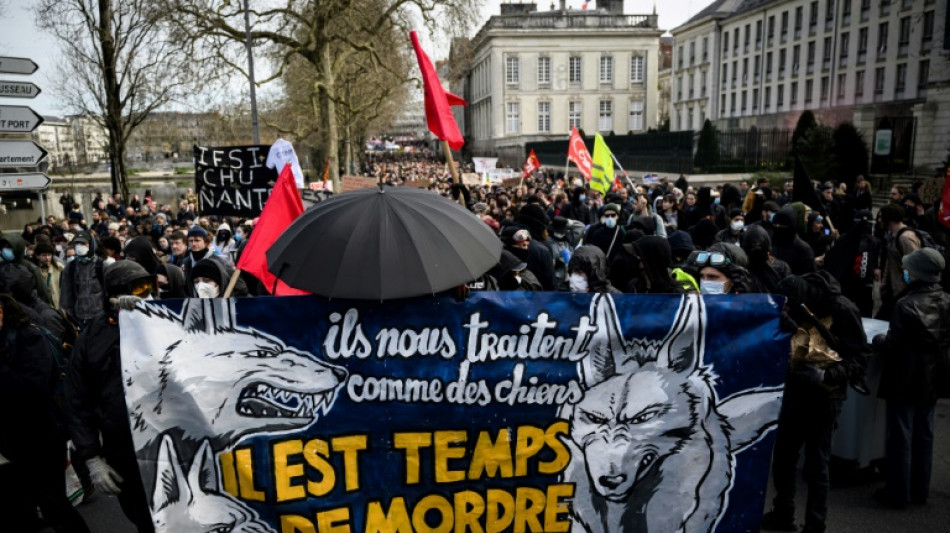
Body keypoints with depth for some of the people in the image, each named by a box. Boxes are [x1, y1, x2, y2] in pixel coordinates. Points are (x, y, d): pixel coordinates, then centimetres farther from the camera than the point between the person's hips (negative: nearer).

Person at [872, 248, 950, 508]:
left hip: (905, 380, -6)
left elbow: (891, 348, -18)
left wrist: (878, 340, 1)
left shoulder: (907, 305, -21)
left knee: (900, 437, 3)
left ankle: (897, 493, 11)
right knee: (924, 436, 16)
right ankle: (920, 490, 26)